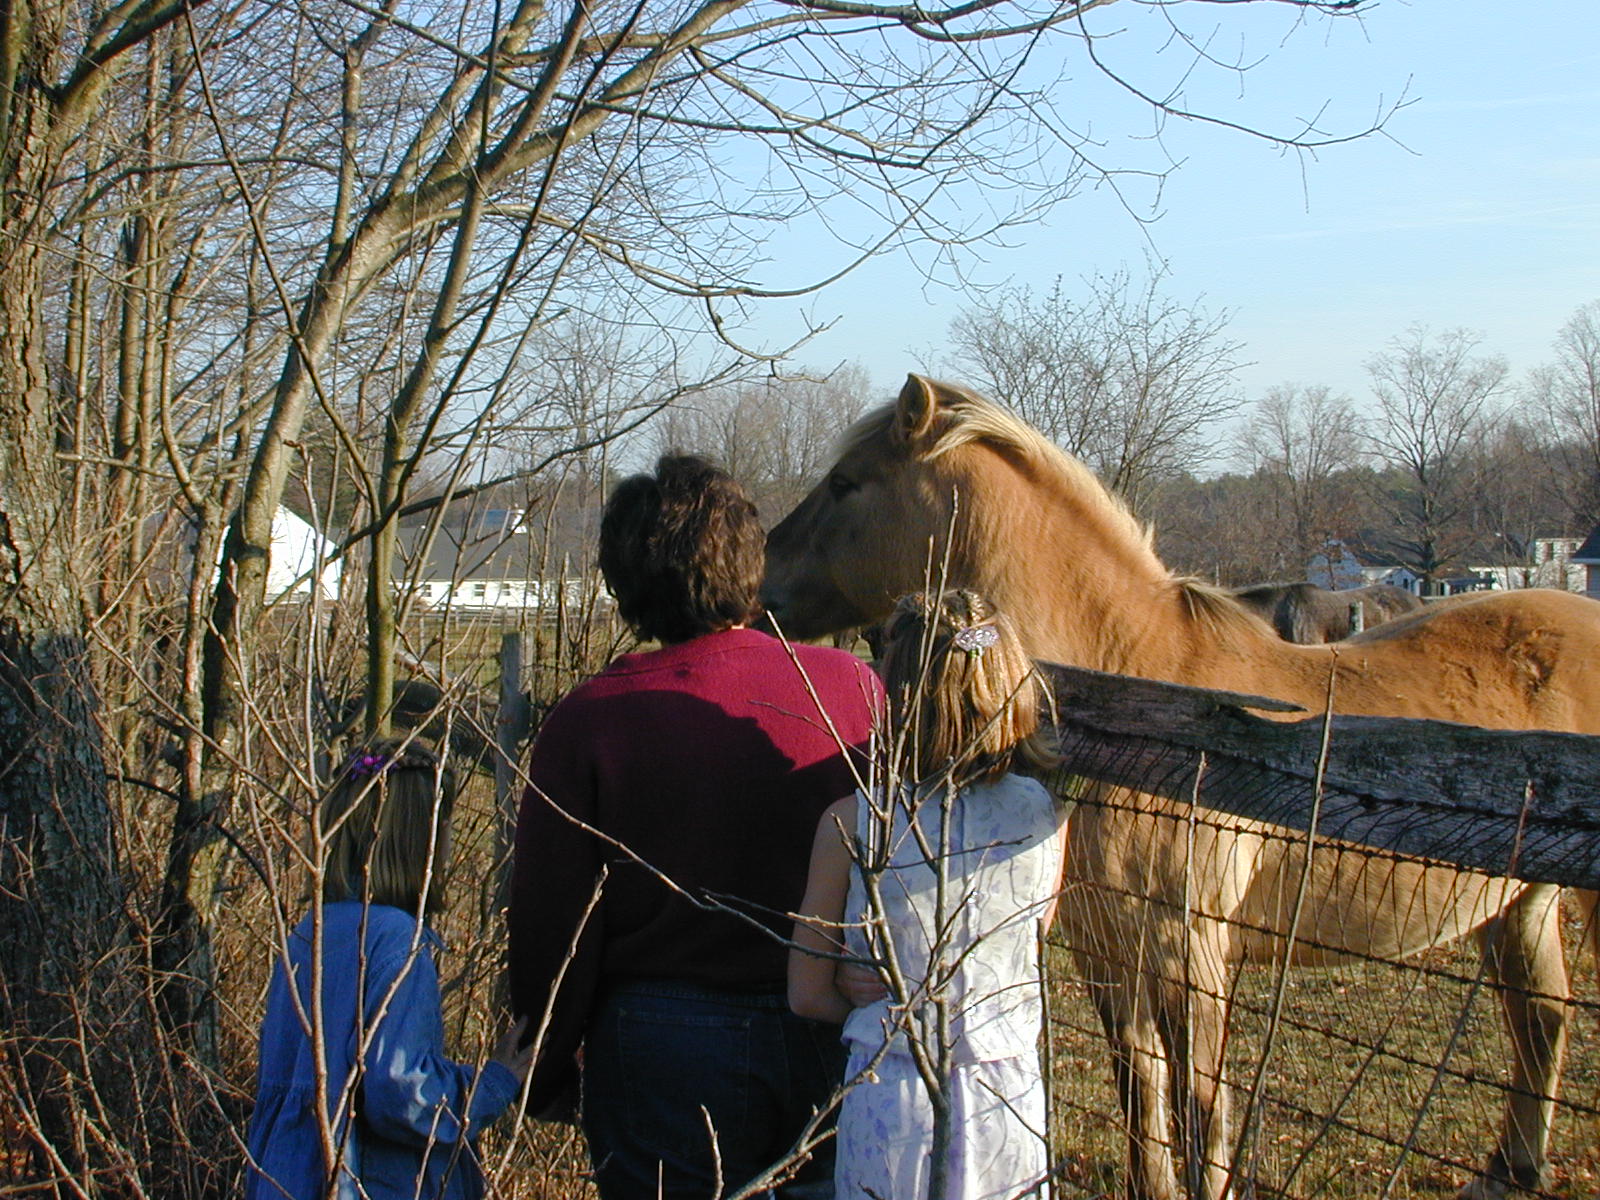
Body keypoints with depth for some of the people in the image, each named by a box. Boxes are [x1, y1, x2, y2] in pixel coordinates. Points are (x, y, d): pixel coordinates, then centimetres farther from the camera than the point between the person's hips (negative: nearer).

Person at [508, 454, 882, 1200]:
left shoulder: (589, 720, -11)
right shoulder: (852, 688, -6)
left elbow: (552, 923, -7)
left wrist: (543, 1079, 7)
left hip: (663, 1056, -2)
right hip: (832, 1050, 2)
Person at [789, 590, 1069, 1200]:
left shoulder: (852, 823, -15)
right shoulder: (1043, 818, -9)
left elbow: (809, 994, -7)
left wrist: (880, 1009, 7)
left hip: (891, 1109, -2)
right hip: (1012, 1097, 2)